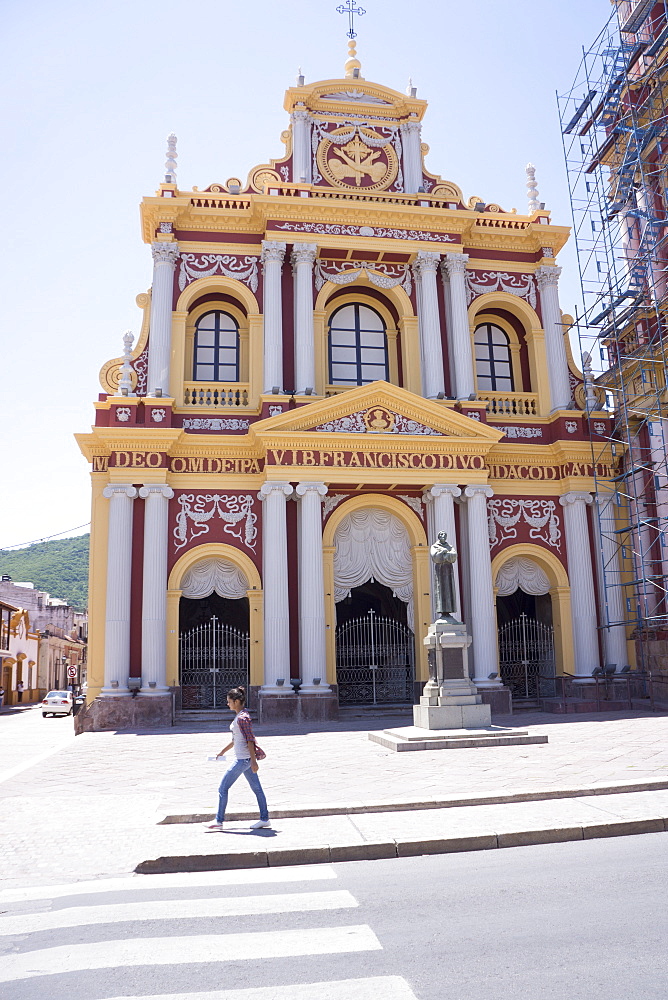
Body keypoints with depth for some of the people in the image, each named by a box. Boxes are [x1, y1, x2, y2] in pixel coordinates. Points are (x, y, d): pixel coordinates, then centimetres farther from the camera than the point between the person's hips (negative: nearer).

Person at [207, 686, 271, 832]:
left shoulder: (242, 718, -16)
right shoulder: (239, 716, 14)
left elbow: (250, 740, -20)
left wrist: (253, 761, -22)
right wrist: (222, 751, 30)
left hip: (243, 759, -10)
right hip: (244, 759, 10)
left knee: (223, 788, -1)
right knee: (256, 788, 10)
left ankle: (219, 821, 7)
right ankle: (265, 819, 14)